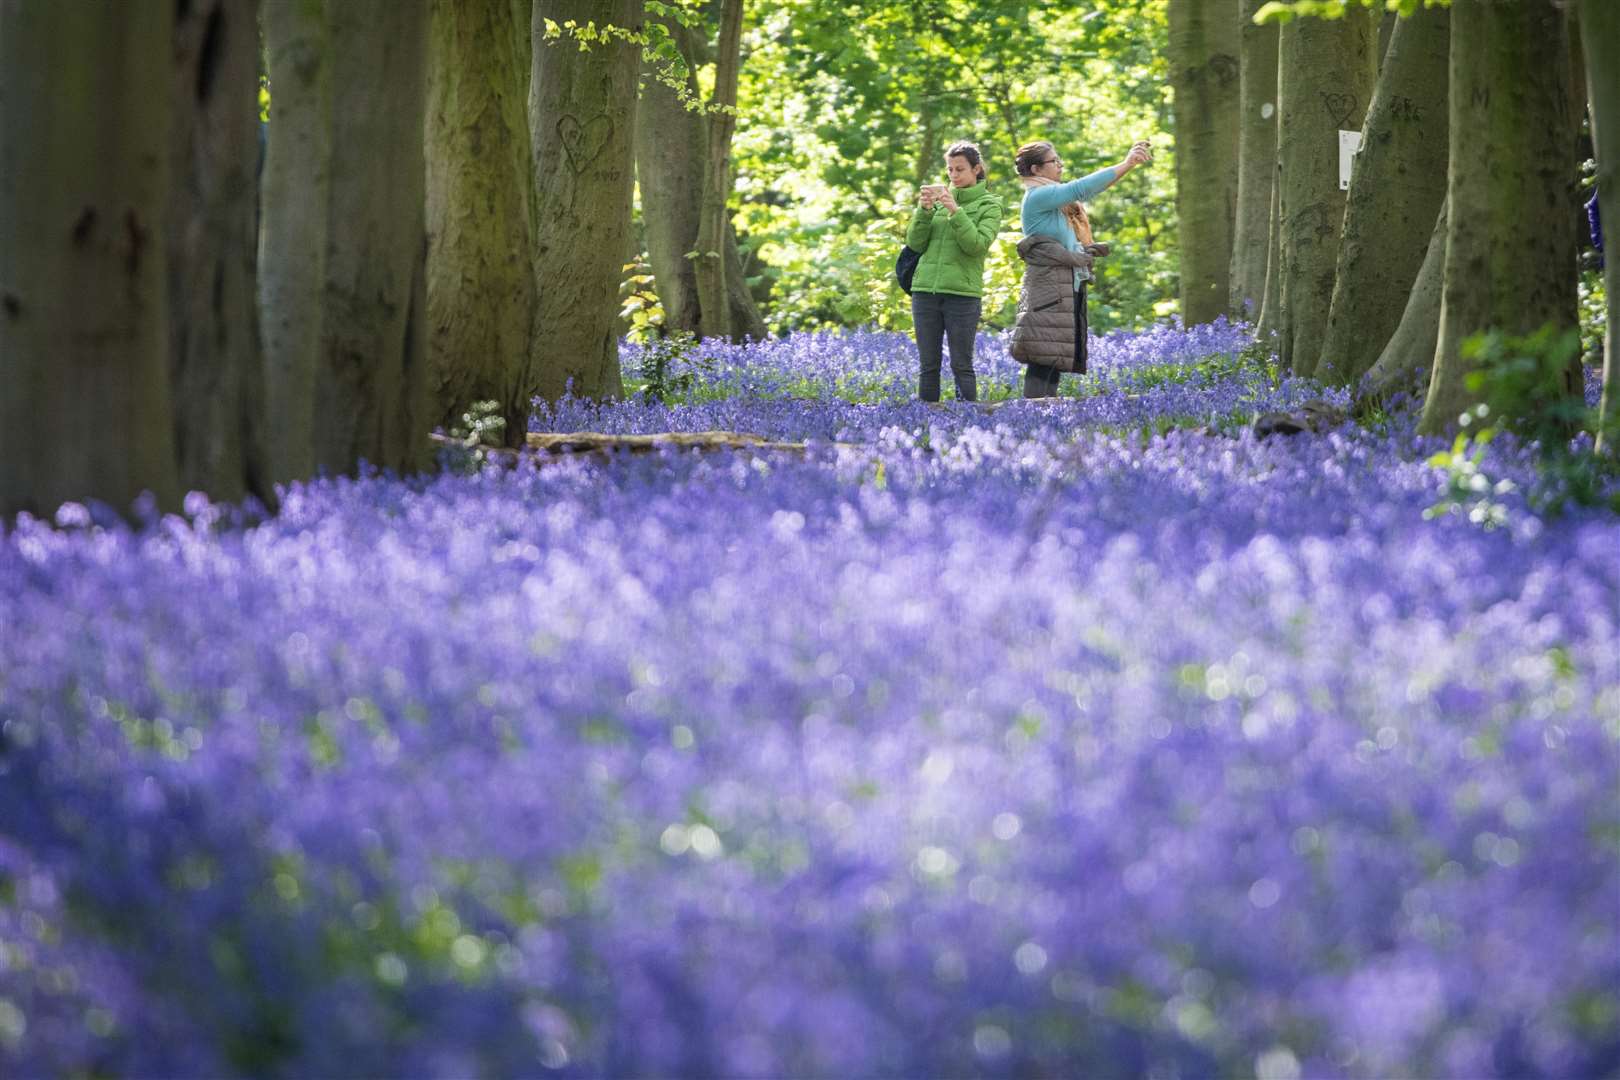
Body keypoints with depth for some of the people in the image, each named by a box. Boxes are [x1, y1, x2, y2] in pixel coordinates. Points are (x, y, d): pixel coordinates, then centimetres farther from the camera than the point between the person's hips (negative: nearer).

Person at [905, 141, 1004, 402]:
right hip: (925, 289, 4)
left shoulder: (989, 204, 5)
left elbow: (977, 245, -9)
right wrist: (924, 210, -8)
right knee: (928, 366, 4)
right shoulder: (939, 199, 14)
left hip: (963, 292, -4)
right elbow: (915, 243, 7)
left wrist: (955, 211, -17)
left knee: (961, 366, -4)